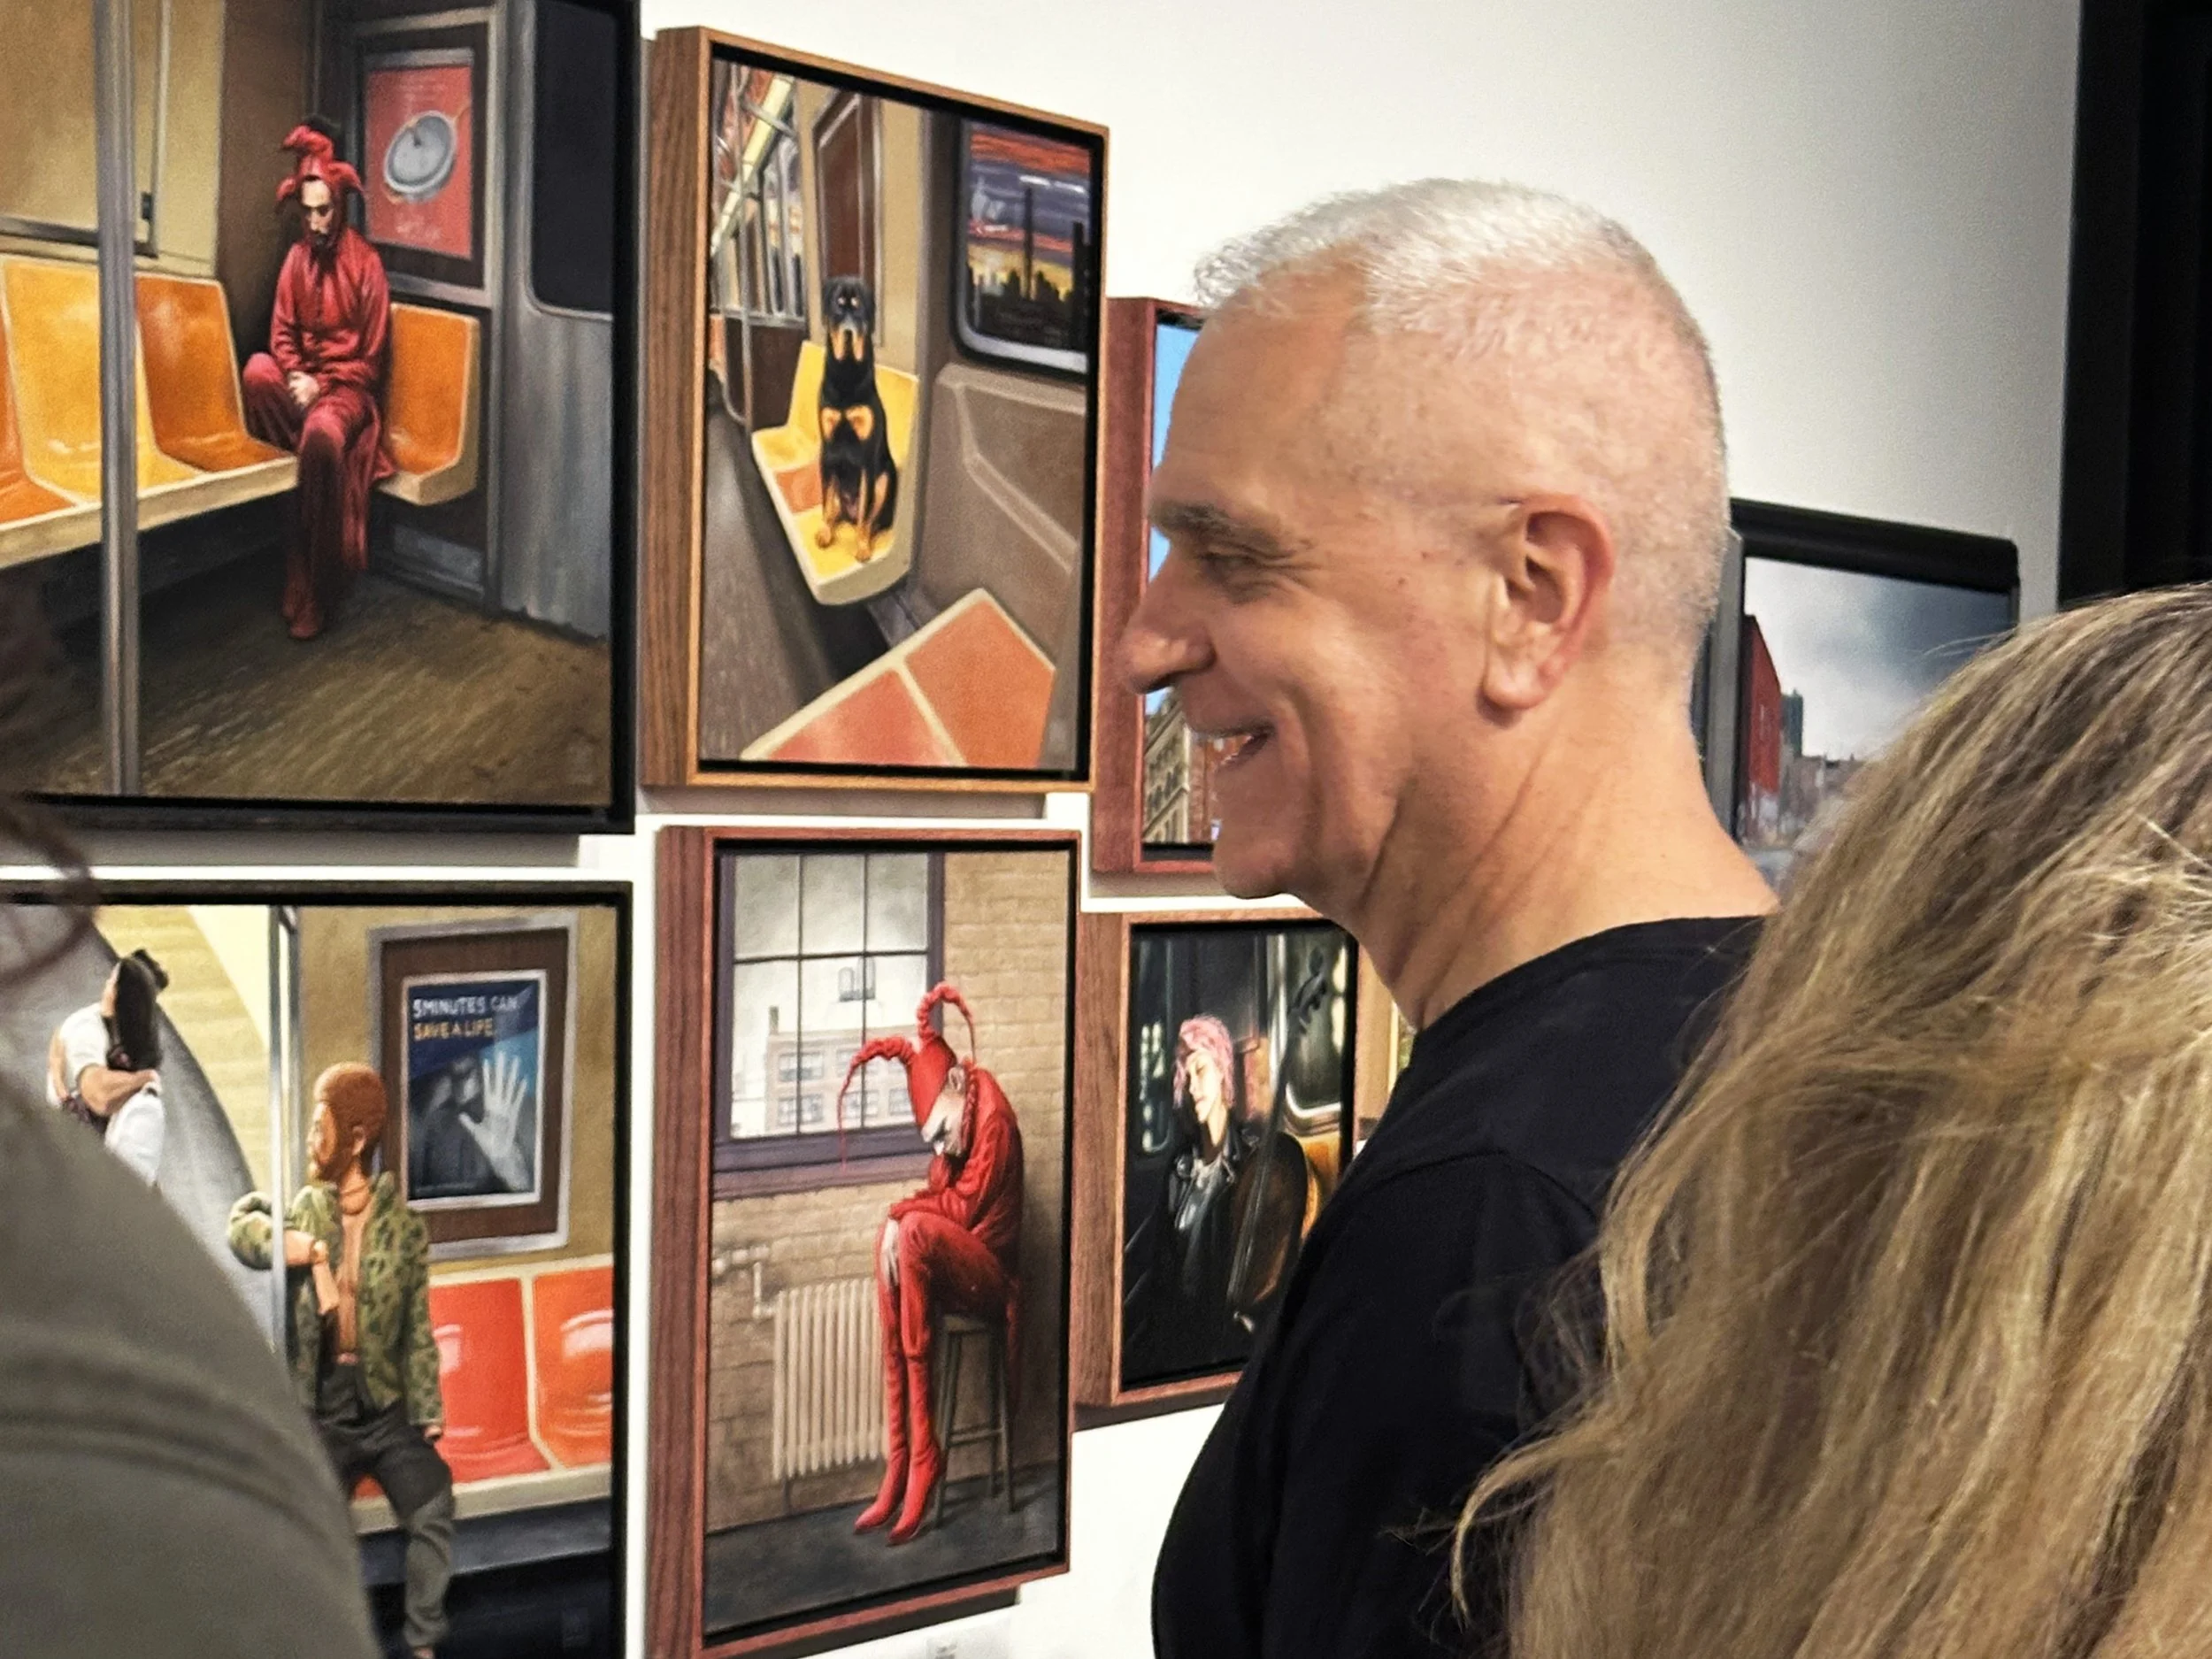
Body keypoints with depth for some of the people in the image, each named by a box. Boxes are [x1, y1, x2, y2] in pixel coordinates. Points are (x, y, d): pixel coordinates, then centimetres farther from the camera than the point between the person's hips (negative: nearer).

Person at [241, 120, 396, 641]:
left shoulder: (366, 263, -7)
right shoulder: (297, 259, 7)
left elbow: (372, 358, -6)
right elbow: (282, 334, 8)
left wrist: (322, 386, -17)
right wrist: (295, 377, -12)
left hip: (349, 388, -5)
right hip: (302, 383, 5)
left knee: (321, 434, -37)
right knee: (257, 369, -27)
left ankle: (310, 590, -30)